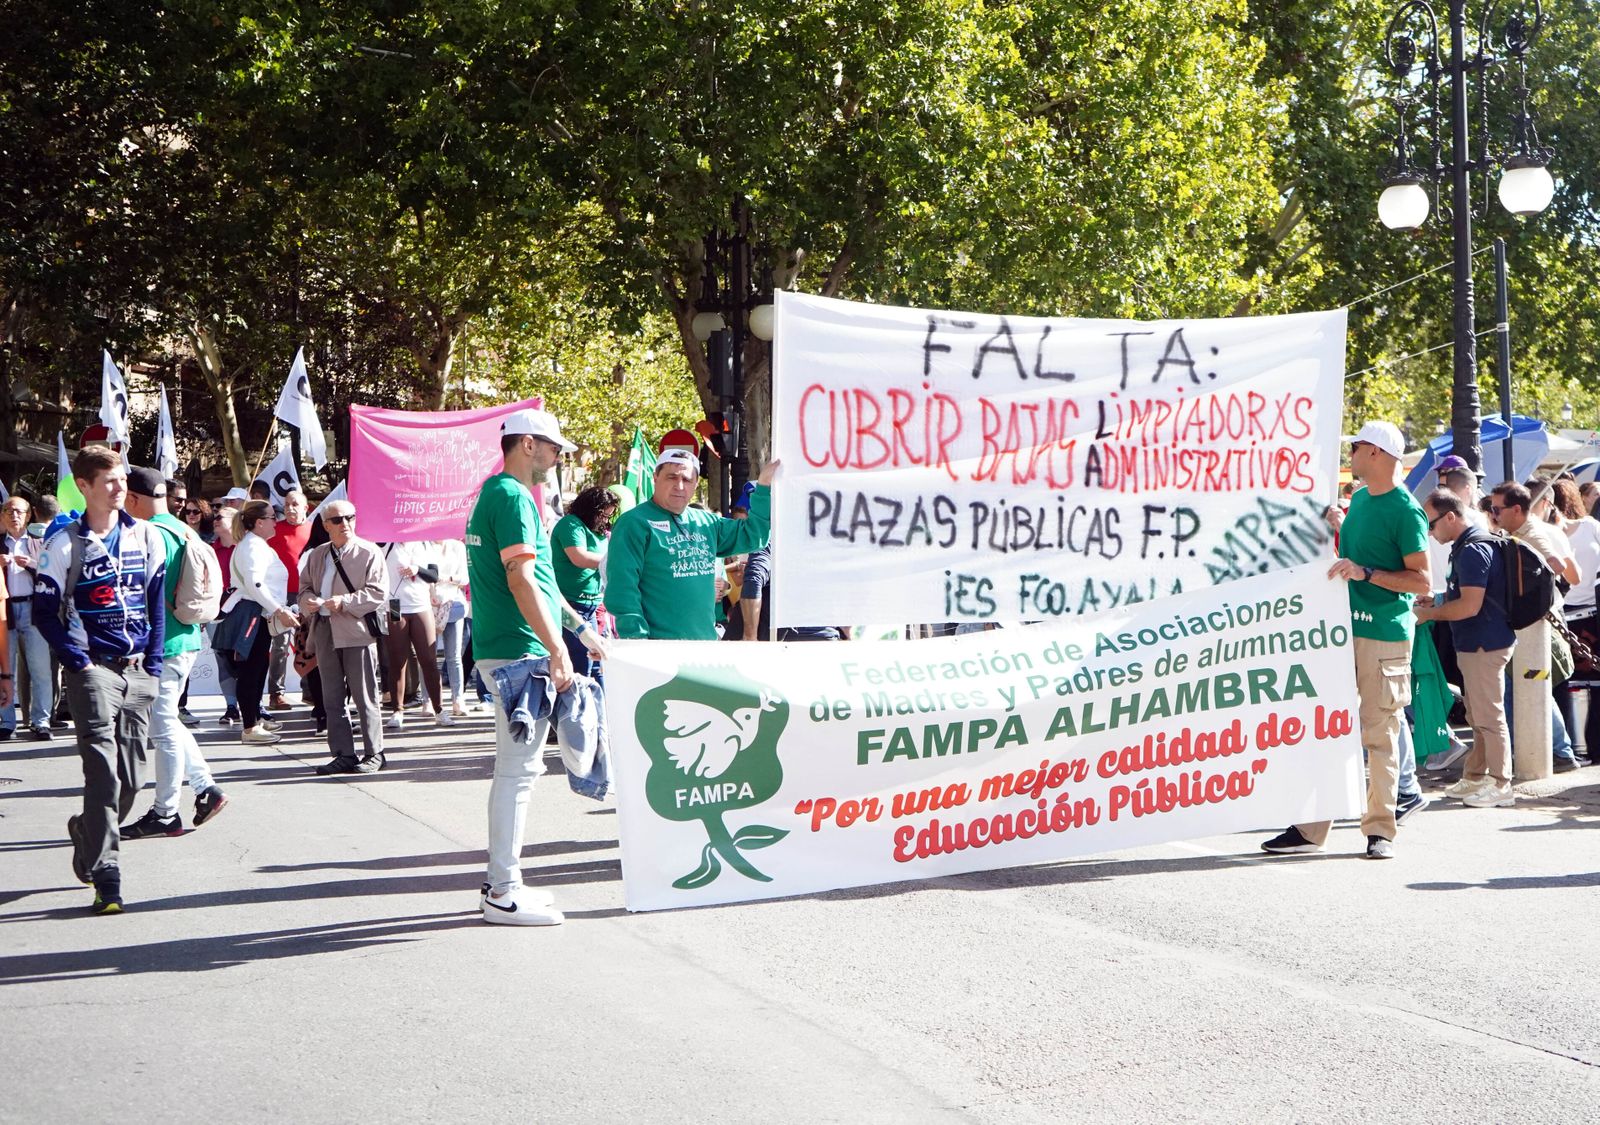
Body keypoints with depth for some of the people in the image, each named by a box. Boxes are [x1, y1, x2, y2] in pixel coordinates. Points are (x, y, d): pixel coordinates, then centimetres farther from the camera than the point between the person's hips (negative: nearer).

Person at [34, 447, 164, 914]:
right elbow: (45, 611, -3)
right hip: (93, 669, -4)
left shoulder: (147, 537, 8)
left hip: (139, 669, 4)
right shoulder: (65, 544, -3)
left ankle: (88, 830, 35)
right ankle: (106, 876, -10)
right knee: (104, 772, -12)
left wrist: (154, 661, 4)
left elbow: (157, 603, 12)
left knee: (132, 777, 7)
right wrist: (78, 661, -10)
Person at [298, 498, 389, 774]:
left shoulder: (369, 553, -3)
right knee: (332, 699, 7)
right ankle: (343, 754, 13)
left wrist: (345, 601, -18)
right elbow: (305, 586, 21)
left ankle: (374, 753, 6)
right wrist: (308, 600, -2)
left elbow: (378, 593, -9)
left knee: (365, 697, -1)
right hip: (324, 630, 6)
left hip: (357, 630, -6)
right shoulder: (317, 555, 16)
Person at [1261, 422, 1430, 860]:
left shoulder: (1405, 509, -9)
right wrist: (1334, 531, 13)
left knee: (1380, 733, -3)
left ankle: (1380, 829, 5)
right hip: (1345, 627, 8)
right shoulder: (1359, 499, 16)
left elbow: (1421, 581, -13)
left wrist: (1364, 573, -20)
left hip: (1385, 634, -8)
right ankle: (1311, 827, 9)